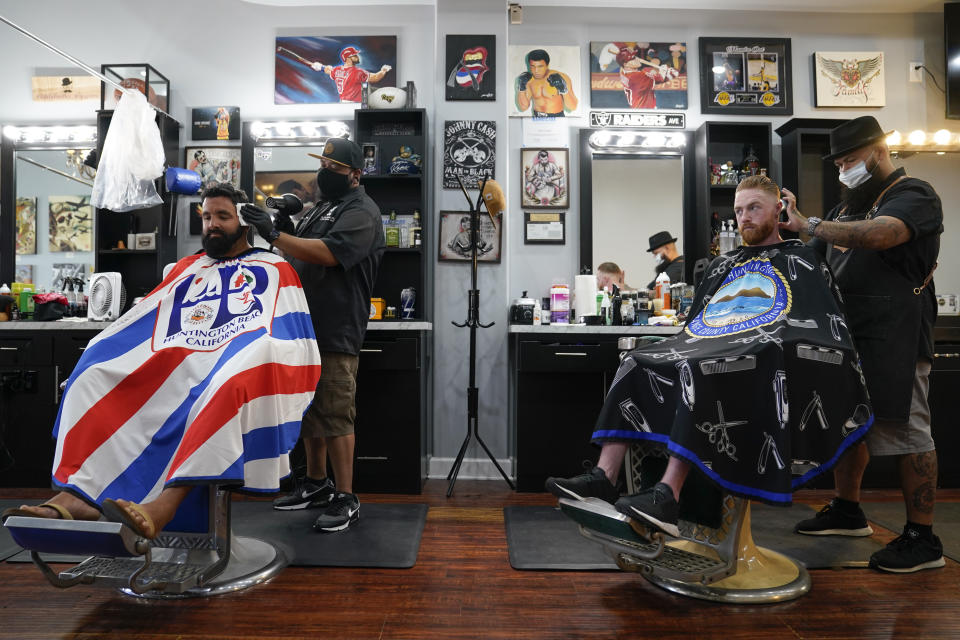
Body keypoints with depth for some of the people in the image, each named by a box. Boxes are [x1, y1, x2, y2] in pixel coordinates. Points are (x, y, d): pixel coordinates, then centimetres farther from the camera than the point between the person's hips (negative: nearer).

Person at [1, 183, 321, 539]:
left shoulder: (274, 270, 15)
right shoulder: (186, 268, 31)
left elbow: (285, 337, 2)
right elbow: (140, 319, 25)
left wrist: (258, 357, -17)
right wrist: (106, 350, 8)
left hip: (235, 362, -5)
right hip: (170, 359, 6)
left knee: (222, 386, -40)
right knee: (98, 373, -19)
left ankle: (164, 504, -49)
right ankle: (79, 495, -32)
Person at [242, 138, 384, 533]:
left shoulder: (360, 211, -8)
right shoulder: (319, 208, 21)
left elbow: (328, 253, -23)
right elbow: (299, 255, 19)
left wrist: (274, 235, -24)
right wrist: (285, 232, 0)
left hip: (336, 333, -9)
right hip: (305, 325, 9)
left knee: (335, 415, -6)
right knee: (309, 410, 16)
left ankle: (346, 499, 5)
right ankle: (316, 484, 30)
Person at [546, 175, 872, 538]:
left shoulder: (802, 260, 15)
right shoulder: (724, 265, 30)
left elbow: (826, 325, 4)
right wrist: (682, 344, 10)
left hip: (762, 350, -6)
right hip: (704, 344, 6)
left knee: (697, 370, -36)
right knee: (635, 365, -17)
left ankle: (667, 497, -41)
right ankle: (604, 479, -24)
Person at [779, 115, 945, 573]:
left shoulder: (914, 195, -5)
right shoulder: (848, 207, 20)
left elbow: (880, 235, -27)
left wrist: (809, 224, -22)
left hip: (893, 338, -8)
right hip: (848, 333, 8)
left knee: (904, 430, -3)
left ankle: (923, 539, 8)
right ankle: (846, 510, 29)